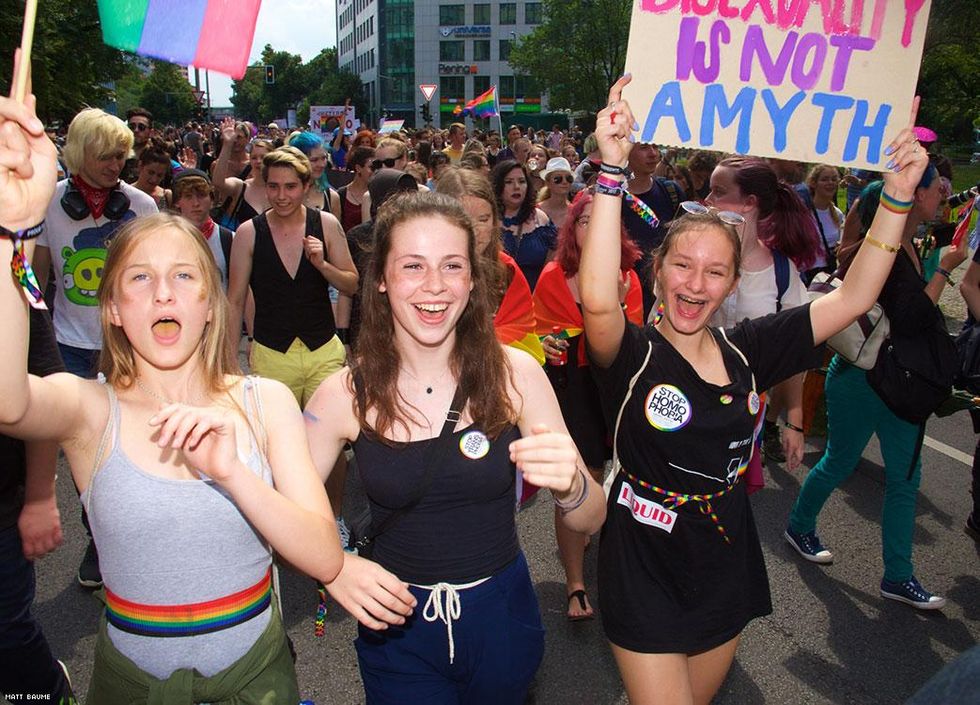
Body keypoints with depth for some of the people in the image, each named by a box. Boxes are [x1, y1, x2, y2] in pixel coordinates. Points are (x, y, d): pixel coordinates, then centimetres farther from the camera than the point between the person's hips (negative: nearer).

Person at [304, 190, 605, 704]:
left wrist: (569, 483, -34)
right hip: (396, 623, -1)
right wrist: (334, 568, -27)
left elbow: (590, 521, -12)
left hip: (501, 617, 2)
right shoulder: (344, 396, -15)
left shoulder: (515, 374, -14)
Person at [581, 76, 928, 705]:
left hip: (726, 575, 5)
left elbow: (852, 298, -3)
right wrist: (613, 169, -42)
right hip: (645, 577, -5)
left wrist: (898, 195, -11)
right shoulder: (634, 354, -17)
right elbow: (598, 300, -39)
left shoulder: (745, 350, -4)